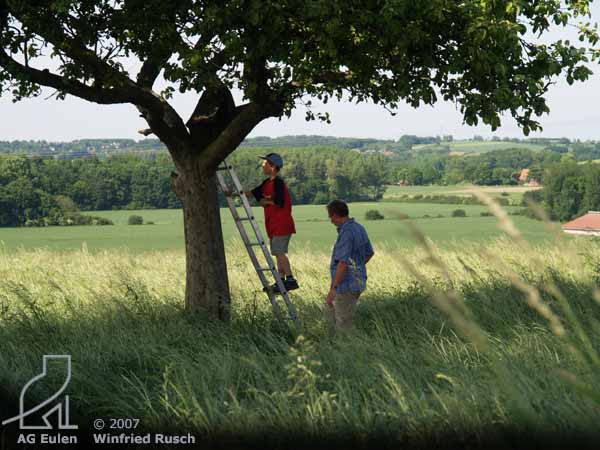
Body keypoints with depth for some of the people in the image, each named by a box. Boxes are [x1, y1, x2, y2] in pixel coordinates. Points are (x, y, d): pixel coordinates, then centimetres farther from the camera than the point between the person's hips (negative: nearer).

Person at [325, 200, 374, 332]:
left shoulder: (346, 233, -22)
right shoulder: (359, 228, 8)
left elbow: (343, 263, -27)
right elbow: (369, 253, 21)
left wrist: (333, 289, -26)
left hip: (346, 285, -10)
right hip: (357, 281, 10)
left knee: (343, 326, -1)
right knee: (330, 308, 25)